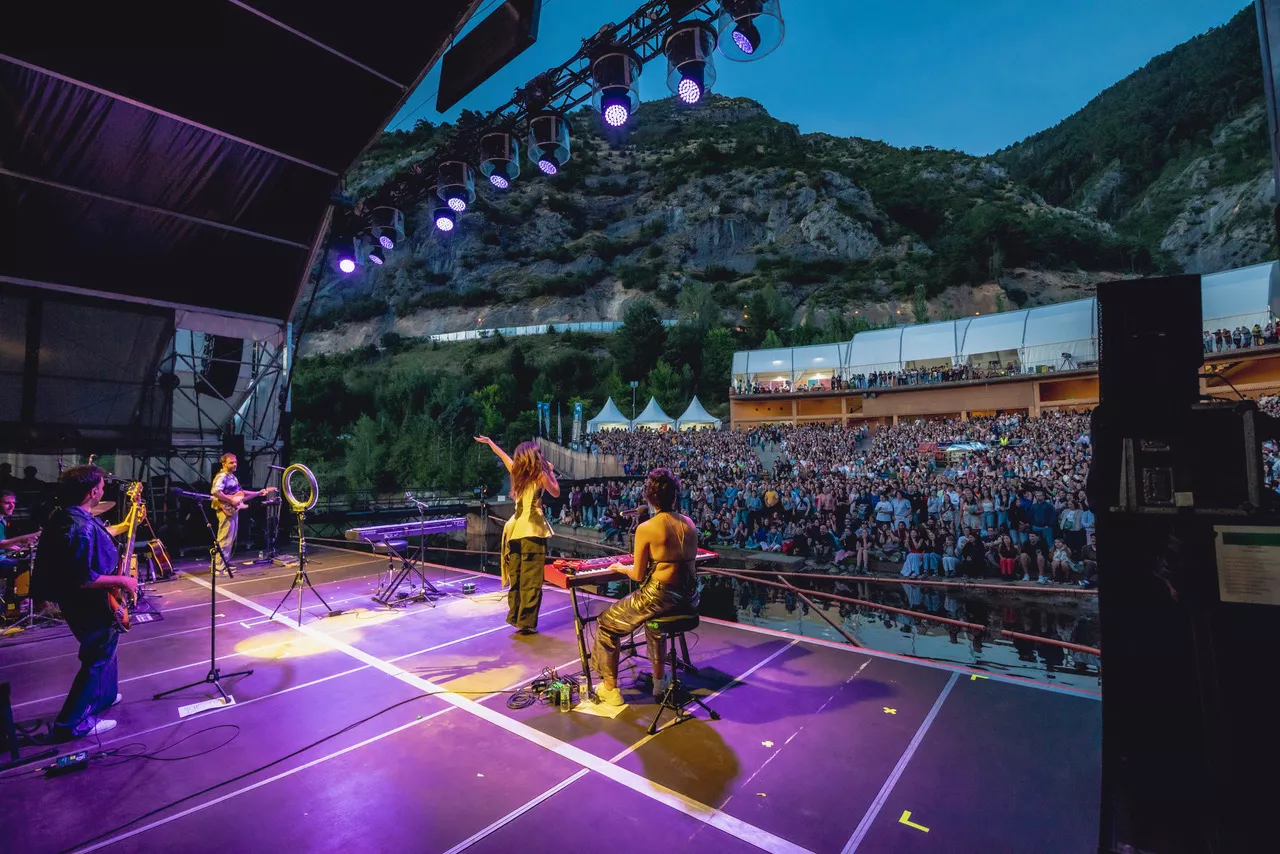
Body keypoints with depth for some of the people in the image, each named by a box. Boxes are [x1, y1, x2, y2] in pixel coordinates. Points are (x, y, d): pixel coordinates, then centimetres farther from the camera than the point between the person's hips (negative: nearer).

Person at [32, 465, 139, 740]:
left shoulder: (64, 515, 0)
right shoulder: (82, 527, -32)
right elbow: (82, 579, -32)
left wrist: (125, 525, 23)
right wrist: (121, 580, -22)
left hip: (81, 601, 10)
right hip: (89, 605, -10)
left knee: (103, 650, 26)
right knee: (98, 658, 6)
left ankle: (101, 698, 43)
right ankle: (72, 722, 17)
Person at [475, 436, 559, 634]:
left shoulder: (517, 472, 7)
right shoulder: (540, 476, -7)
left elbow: (503, 455, 24)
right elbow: (556, 493, 8)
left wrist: (490, 442, 40)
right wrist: (551, 473, 15)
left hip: (516, 529, 6)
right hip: (533, 529, -6)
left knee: (516, 577, 15)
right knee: (531, 580, -1)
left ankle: (516, 616, 24)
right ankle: (527, 623, 2)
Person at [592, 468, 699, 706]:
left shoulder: (646, 529, -13)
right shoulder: (689, 523, 4)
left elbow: (638, 575, -7)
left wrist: (621, 568, 13)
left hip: (661, 596, -6)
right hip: (689, 597, 7)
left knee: (607, 623, 16)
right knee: (653, 615, 39)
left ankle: (610, 689, 23)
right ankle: (660, 679, 45)